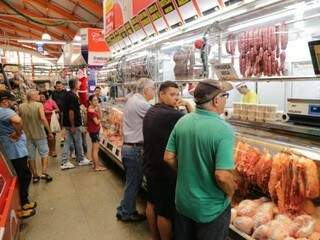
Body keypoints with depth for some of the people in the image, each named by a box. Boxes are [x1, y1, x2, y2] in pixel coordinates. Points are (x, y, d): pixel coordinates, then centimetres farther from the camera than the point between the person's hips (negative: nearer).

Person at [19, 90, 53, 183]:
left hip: (27, 135, 4)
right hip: (39, 134, -4)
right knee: (44, 153, 12)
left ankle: (35, 176, 21)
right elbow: (43, 118, -23)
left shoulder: (21, 107, 1)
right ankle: (44, 173, 3)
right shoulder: (39, 105, -12)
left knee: (31, 156, 13)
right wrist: (50, 132, -19)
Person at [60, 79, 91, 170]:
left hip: (67, 123, 9)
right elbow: (71, 111, -24)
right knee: (78, 142, 8)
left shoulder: (68, 94, 9)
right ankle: (81, 159, 24)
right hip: (74, 124, -9)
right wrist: (73, 126, -22)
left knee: (68, 142, 10)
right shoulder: (73, 96, -20)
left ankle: (64, 163, 13)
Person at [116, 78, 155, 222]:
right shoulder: (142, 105, -19)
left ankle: (124, 210, 32)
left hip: (127, 146, 10)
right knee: (133, 182, 5)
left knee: (131, 181, 20)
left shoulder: (131, 100, 12)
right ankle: (127, 213, 20)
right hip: (135, 149, -10)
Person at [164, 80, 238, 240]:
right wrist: (230, 192, -7)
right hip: (211, 209, -5)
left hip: (182, 202, 5)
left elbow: (169, 158, -3)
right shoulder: (224, 130, -25)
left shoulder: (182, 122, -8)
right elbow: (222, 176, -28)